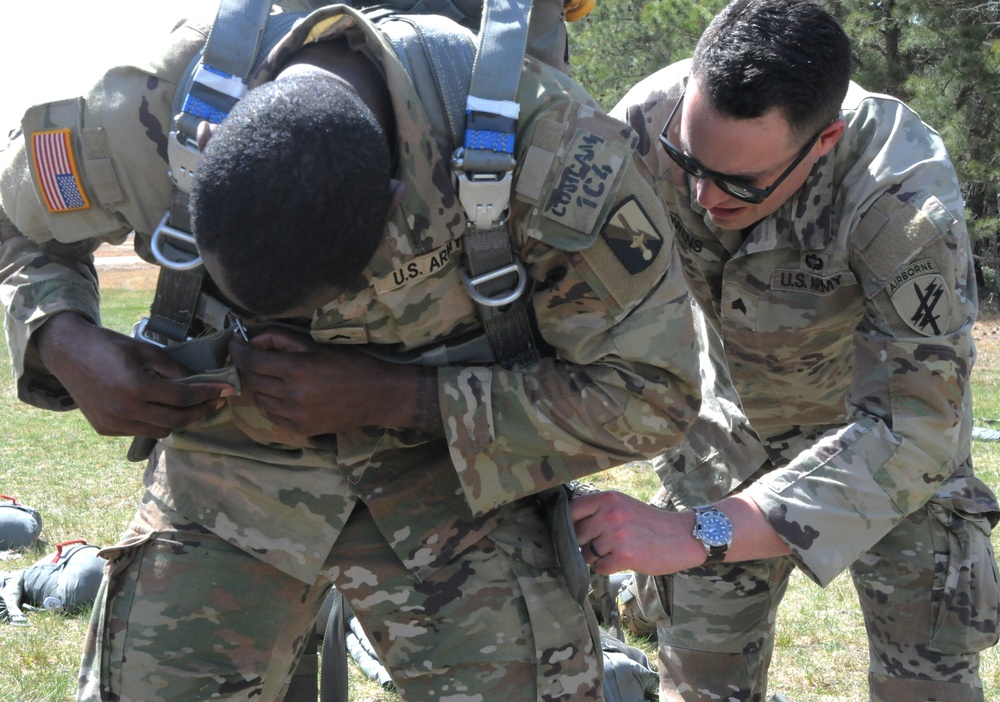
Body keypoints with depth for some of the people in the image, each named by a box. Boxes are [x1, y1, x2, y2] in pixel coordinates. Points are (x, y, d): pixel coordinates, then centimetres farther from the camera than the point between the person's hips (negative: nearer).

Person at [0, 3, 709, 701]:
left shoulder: (547, 141, -31)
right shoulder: (139, 117, -24)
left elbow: (650, 391, -20)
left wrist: (387, 397, -27)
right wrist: (65, 346, -23)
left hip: (450, 457, -1)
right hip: (231, 459, 2)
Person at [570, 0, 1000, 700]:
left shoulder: (904, 195, -38)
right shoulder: (644, 123, -30)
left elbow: (911, 431, -42)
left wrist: (697, 534, -49)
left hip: (880, 411, -2)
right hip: (726, 420, 3)